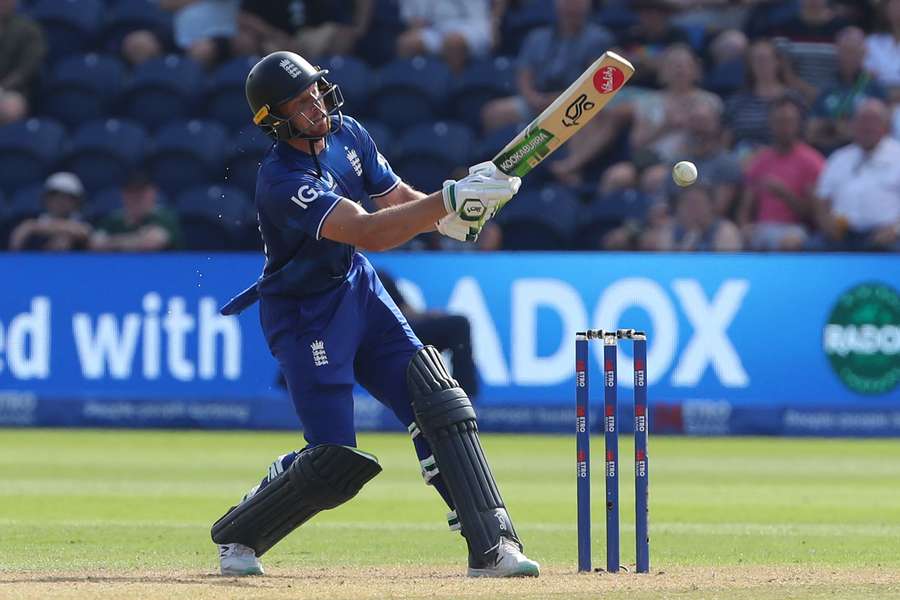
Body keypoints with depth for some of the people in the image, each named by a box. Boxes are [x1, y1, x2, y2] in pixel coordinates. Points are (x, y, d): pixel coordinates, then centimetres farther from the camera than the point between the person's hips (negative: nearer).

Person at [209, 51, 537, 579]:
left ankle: (492, 546, -11)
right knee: (336, 458, -12)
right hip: (304, 315, -7)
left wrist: (450, 216, -14)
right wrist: (450, 199, -43)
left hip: (360, 292, 7)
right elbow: (368, 233, -37)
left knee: (439, 401, -10)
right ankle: (237, 537, 13)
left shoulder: (347, 134, -1)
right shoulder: (283, 180, -27)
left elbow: (399, 199, 9)